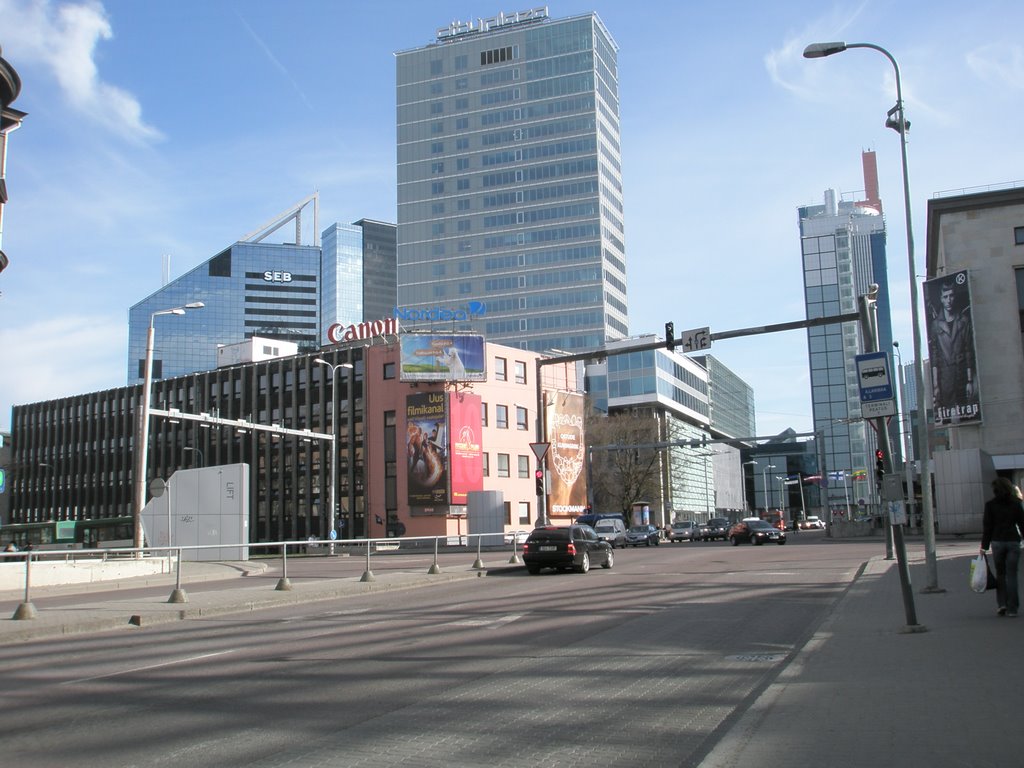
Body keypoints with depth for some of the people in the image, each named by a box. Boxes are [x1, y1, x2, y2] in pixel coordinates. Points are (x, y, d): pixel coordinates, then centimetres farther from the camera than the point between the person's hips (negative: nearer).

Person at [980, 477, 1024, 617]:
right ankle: (1012, 608, 3)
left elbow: (987, 526, -2)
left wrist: (984, 546, 2)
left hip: (997, 542, -1)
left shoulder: (990, 504, -3)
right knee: (1011, 575, 4)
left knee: (1000, 574, 12)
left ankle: (1002, 603, 2)